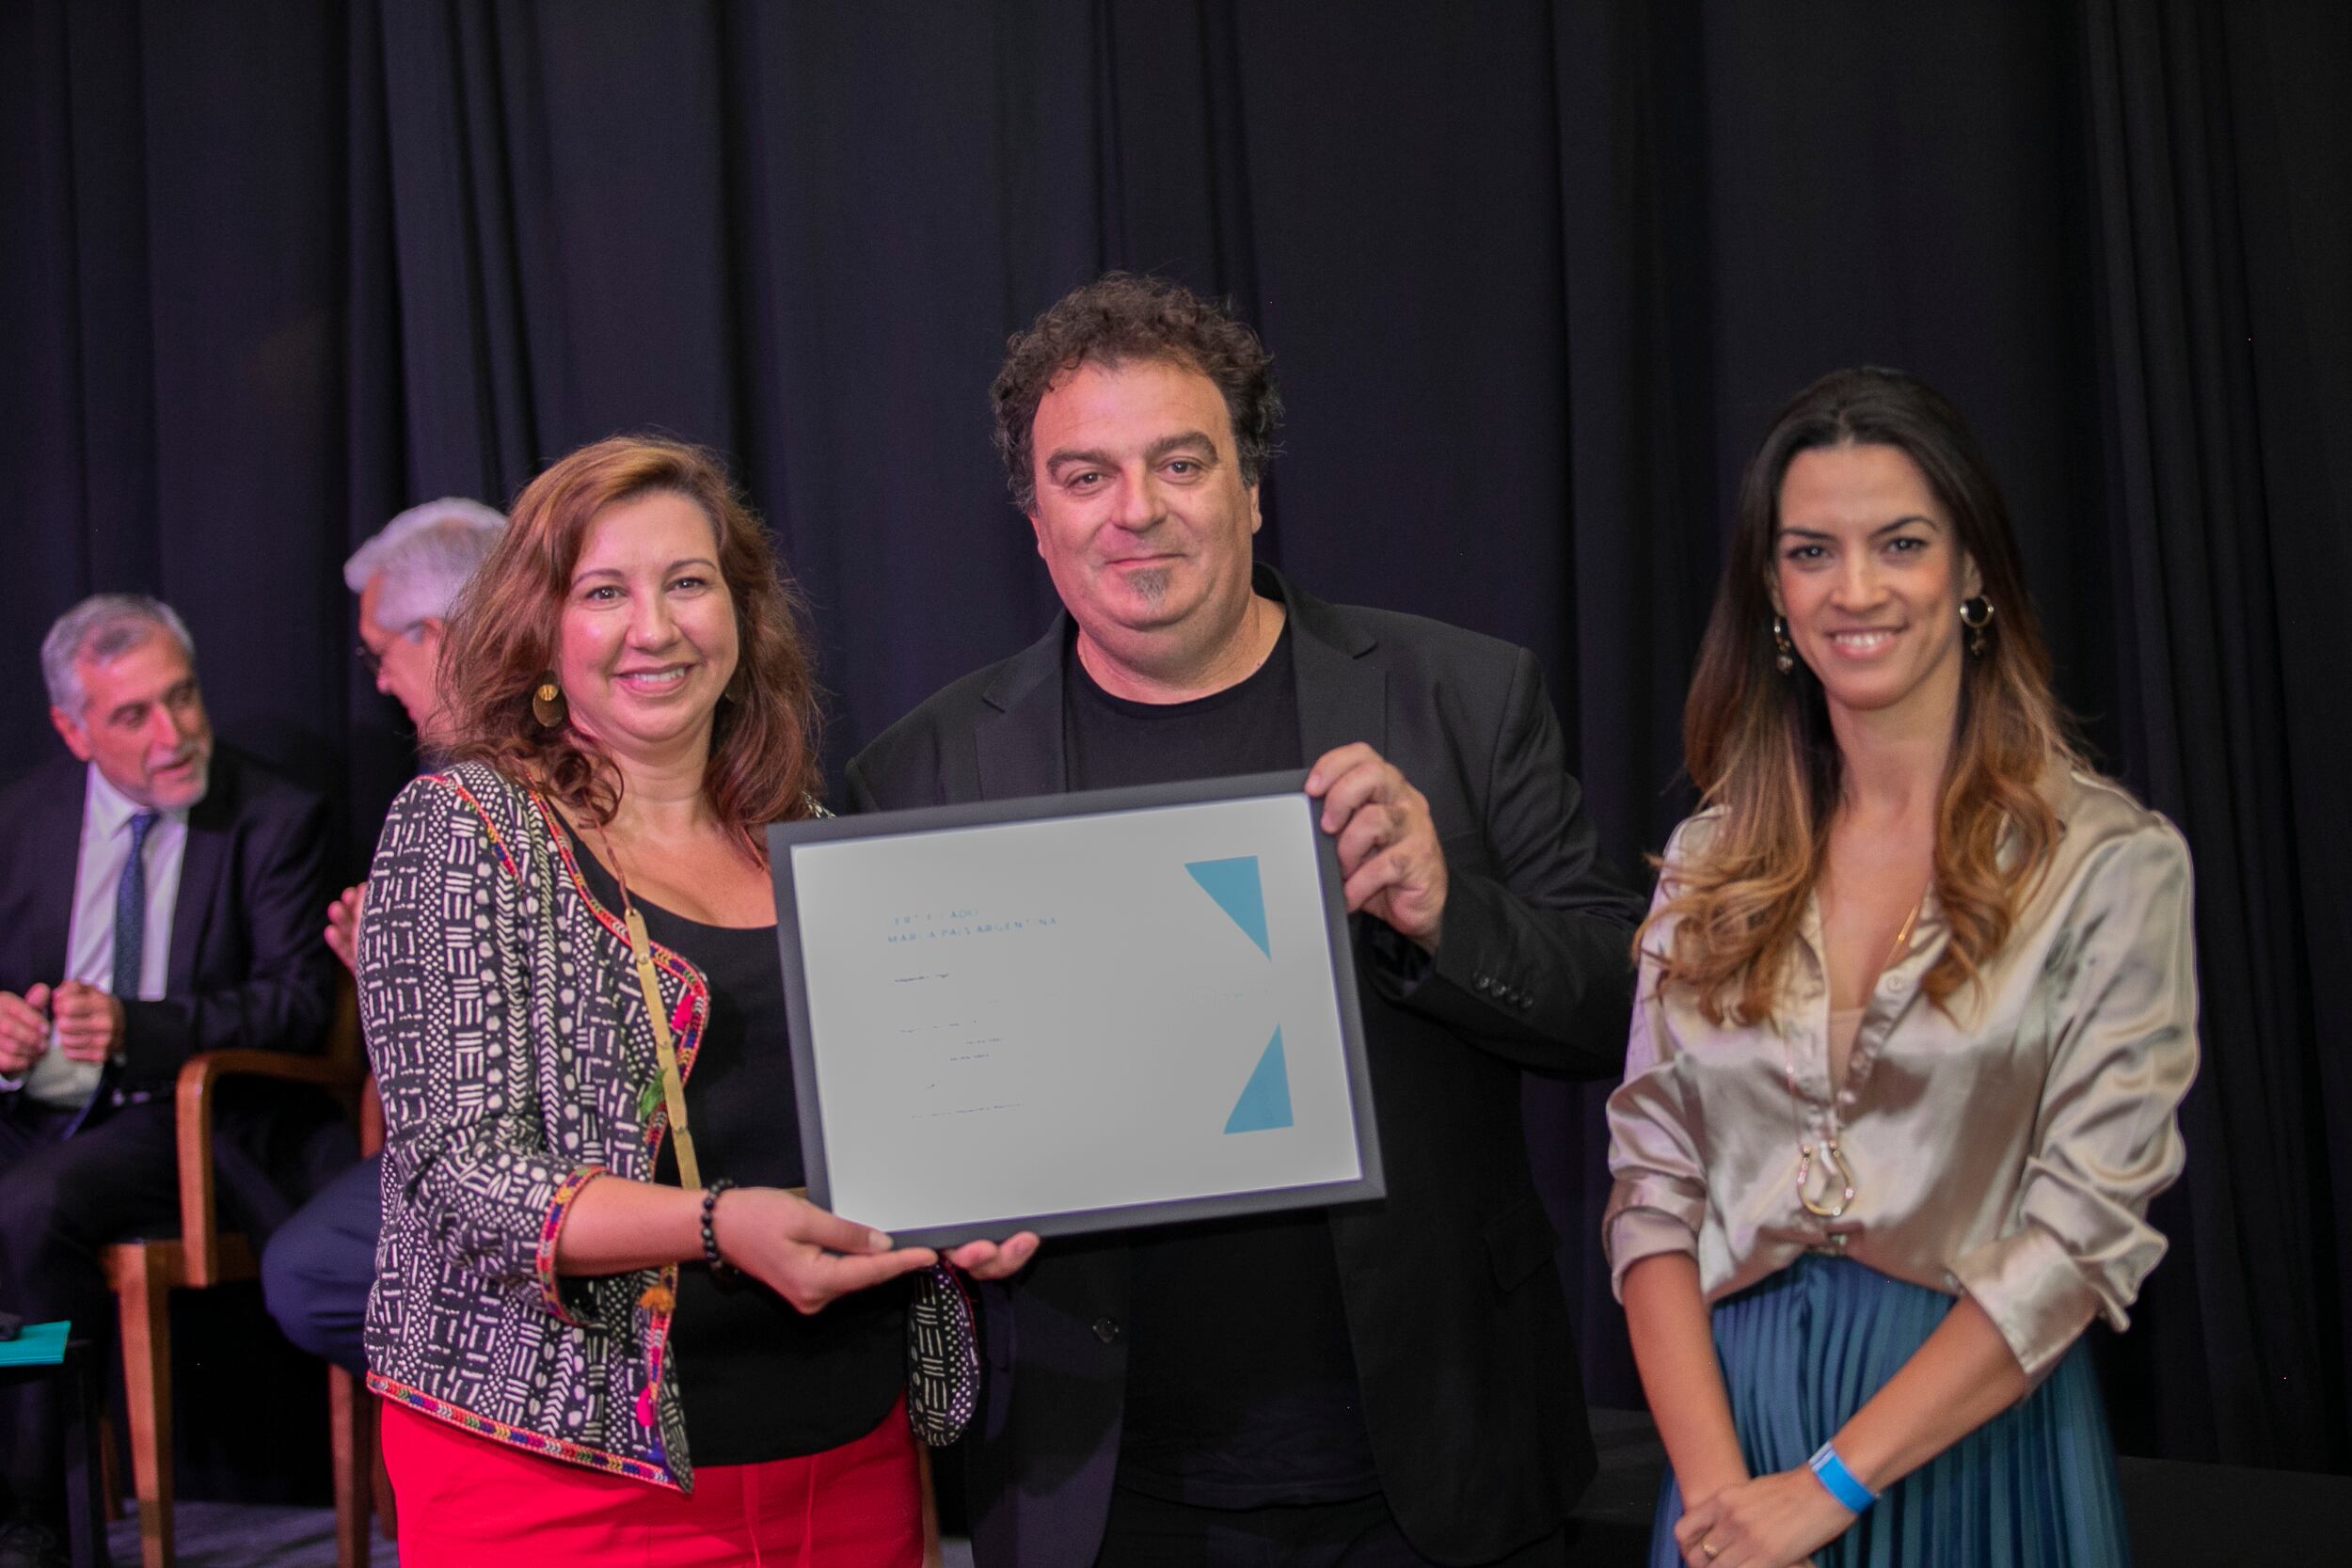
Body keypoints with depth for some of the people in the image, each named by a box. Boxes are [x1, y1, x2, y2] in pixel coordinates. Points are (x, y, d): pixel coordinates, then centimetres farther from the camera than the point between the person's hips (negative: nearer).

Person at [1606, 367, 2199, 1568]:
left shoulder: (2111, 864, -7)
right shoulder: (1713, 862, 4)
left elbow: (2085, 1230, -13)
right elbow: (1652, 1188, 0)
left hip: (1975, 1438, -3)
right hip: (1731, 1410, 3)